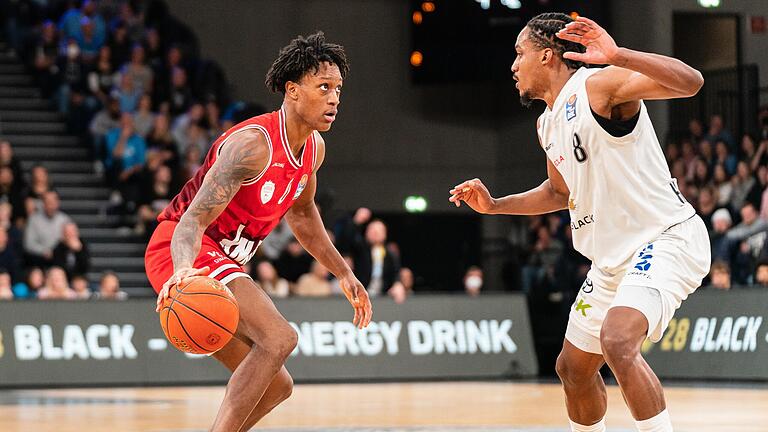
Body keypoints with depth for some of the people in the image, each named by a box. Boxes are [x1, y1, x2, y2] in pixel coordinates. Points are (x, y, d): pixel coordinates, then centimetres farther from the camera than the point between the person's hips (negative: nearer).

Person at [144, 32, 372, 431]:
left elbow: (301, 212, 25)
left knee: (276, 386, 10)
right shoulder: (253, 144, -24)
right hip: (181, 254, -10)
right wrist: (184, 270, -50)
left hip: (221, 260, 10)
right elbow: (193, 219, -30)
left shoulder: (314, 148, 5)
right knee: (279, 338, -28)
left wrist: (344, 274, 26)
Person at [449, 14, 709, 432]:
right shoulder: (548, 125, 12)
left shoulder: (601, 86, -15)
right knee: (573, 367, 18)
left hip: (665, 239, -10)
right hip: (614, 257, 10)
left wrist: (617, 57, -42)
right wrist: (494, 205, 18)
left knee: (617, 340, -33)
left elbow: (690, 82, -30)